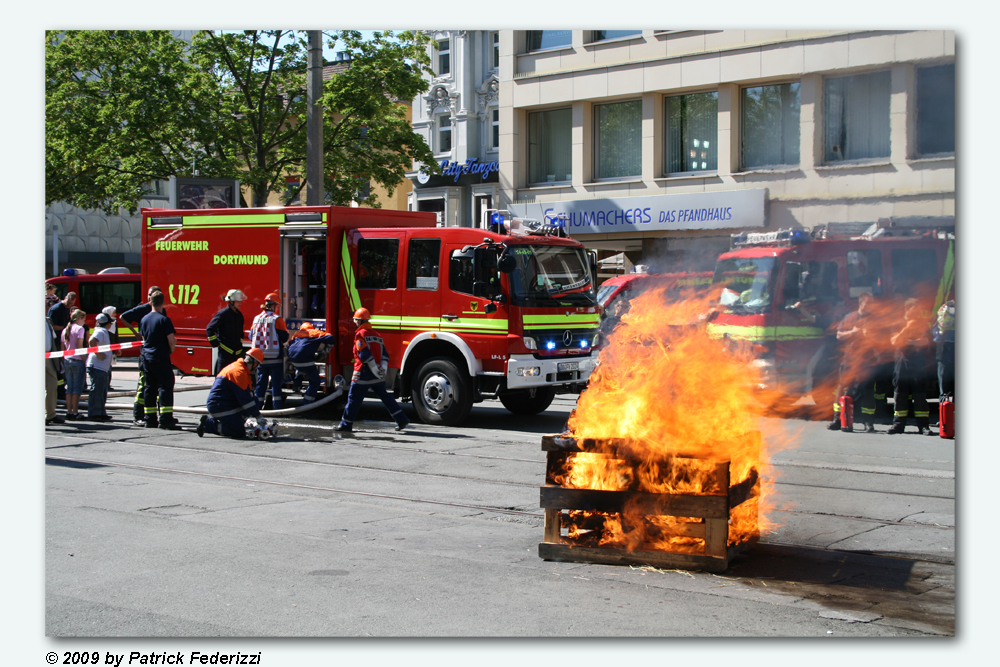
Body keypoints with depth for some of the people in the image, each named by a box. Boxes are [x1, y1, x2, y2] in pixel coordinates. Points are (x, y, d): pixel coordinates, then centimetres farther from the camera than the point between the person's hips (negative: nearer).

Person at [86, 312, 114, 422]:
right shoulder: (100, 332, -13)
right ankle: (93, 414, -8)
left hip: (103, 367, 10)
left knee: (102, 391, 14)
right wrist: (98, 353, -25)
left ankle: (101, 413, 20)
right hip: (97, 366, -10)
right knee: (96, 390, -9)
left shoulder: (103, 332, 19)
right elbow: (92, 341, -30)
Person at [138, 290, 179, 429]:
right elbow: (172, 341, -15)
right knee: (165, 387, -7)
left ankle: (149, 419, 14)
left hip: (146, 359, 7)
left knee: (149, 388, 12)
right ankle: (165, 419, -15)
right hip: (161, 359, -7)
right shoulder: (164, 320, -12)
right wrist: (171, 349, 5)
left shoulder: (144, 320, 9)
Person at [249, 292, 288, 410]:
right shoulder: (277, 319, -11)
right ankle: (277, 406, 0)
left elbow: (251, 337, 12)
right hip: (275, 356, -5)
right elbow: (284, 338, -12)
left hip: (260, 356, 5)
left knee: (260, 381, 11)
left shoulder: (256, 319, 5)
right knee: (276, 382, 0)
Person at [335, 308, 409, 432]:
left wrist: (376, 369, -17)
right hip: (377, 375, 7)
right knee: (384, 396, 12)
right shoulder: (376, 335, 15)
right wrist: (383, 368, -1)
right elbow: (384, 354, 10)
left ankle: (346, 424, 8)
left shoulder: (360, 334, -9)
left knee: (354, 398, 2)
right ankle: (401, 420, 6)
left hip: (363, 373, -7)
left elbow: (364, 354, -19)